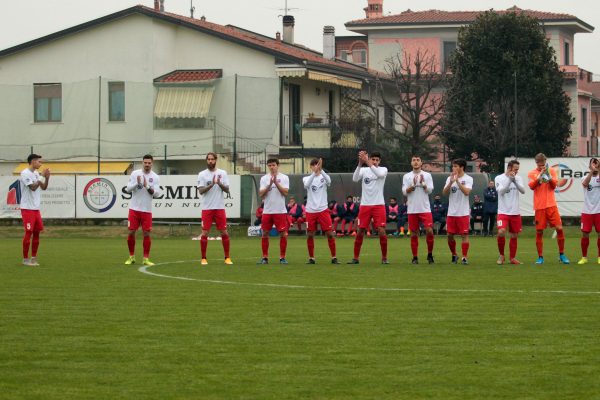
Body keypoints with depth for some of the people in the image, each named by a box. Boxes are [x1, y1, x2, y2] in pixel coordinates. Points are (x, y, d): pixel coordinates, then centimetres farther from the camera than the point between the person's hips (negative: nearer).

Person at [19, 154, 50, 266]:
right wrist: (42, 176, -16)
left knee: (37, 232, 7)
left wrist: (47, 177, -3)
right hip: (27, 208, -8)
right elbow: (33, 187, -19)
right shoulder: (25, 173, -12)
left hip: (36, 208, 8)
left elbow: (44, 187, 13)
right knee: (28, 232, -7)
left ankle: (34, 258, 13)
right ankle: (25, 259, -1)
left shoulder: (36, 174, 14)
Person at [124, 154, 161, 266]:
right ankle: (131, 257, 15)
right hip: (134, 208, 0)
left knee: (147, 234, -2)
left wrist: (147, 186, -19)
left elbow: (157, 194, -5)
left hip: (147, 210, 0)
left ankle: (146, 259, 5)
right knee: (131, 232, 1)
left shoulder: (155, 177, 0)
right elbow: (128, 189, -3)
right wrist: (137, 183, -20)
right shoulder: (135, 173, 0)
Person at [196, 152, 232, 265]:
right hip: (207, 208, -1)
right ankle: (203, 258, 6)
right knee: (204, 234, -3)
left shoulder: (222, 173, 6)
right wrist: (211, 184, -21)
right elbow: (201, 191, -8)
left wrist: (219, 183, -17)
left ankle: (227, 258, 10)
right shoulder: (202, 174, 2)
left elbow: (227, 189, 1)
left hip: (220, 207, 1)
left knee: (224, 233, 0)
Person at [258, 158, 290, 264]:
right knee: (265, 234, 3)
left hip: (281, 211, -2)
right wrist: (269, 185, -16)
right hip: (267, 211, 2)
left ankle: (282, 257, 4)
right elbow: (261, 194, -4)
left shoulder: (284, 178, 1)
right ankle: (265, 257, 11)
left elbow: (285, 192, -9)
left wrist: (276, 182, -16)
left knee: (283, 234, -5)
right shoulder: (264, 178, 6)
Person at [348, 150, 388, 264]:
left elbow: (379, 174, -23)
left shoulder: (383, 169, 1)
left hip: (379, 205, -1)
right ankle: (356, 258, 11)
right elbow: (355, 178, -14)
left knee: (382, 231, -8)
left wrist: (367, 162, -30)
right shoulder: (364, 170, 4)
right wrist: (360, 163, -26)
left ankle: (384, 258, 2)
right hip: (365, 205, 1)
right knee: (360, 231, 3)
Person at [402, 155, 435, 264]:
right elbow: (404, 192, -2)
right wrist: (413, 185, -16)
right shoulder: (407, 176, 7)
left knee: (429, 231, -11)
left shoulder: (427, 175, 6)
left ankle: (430, 254, 4)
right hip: (412, 210, 1)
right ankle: (415, 257, 10)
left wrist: (423, 183, -16)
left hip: (425, 209, -1)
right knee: (414, 234, 3)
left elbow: (430, 190, -1)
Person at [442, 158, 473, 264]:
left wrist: (457, 181, -20)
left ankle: (464, 257, -1)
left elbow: (467, 192, -18)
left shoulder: (468, 179, -3)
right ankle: (454, 255, 21)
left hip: (463, 212, -4)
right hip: (451, 212, 4)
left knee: (464, 235, -4)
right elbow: (445, 193, -1)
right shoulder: (449, 178, 8)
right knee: (450, 235, 5)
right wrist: (451, 182, -15)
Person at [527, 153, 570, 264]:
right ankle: (540, 257, 8)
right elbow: (531, 186, -11)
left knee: (559, 228, -6)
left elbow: (554, 185, -3)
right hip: (539, 206, -1)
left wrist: (549, 176, -19)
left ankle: (562, 255, 6)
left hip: (551, 205, 1)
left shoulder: (551, 171, 8)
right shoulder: (532, 173, 5)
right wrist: (539, 176, -22)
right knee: (539, 232, -1)